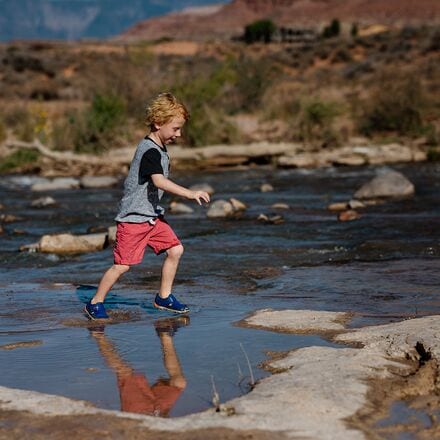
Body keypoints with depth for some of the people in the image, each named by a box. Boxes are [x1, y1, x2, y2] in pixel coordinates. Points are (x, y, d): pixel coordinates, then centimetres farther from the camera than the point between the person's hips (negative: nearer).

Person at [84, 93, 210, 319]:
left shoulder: (159, 149, 11)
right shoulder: (149, 151, -20)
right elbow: (159, 181, -34)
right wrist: (190, 194, -39)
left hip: (152, 215, 9)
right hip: (133, 217, -9)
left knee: (175, 249, 4)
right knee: (122, 264, -6)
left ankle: (164, 297, 16)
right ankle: (95, 303, 8)